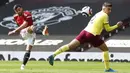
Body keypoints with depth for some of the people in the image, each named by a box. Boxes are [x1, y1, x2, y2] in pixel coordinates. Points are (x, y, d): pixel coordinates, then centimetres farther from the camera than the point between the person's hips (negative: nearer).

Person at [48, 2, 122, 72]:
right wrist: (117, 26, 9)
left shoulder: (98, 14, 23)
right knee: (105, 49, 12)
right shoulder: (105, 16, -1)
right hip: (92, 35, -6)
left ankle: (53, 55, -14)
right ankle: (107, 68, 13)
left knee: (70, 46, -3)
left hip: (85, 31, 6)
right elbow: (108, 29, 0)